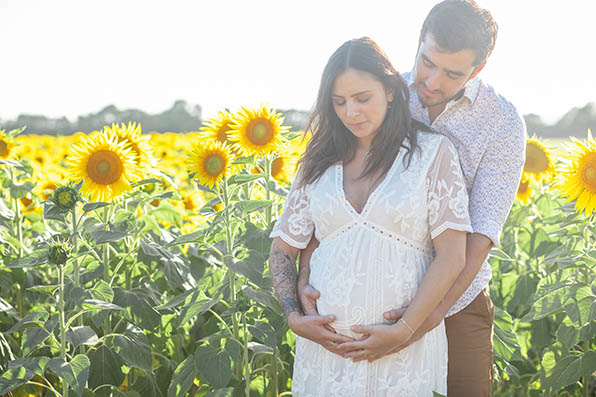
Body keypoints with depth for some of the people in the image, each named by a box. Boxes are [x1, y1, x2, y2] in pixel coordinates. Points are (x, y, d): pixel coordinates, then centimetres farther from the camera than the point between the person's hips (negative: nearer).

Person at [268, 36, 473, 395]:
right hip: (324, 345, 3)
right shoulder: (320, 162, 9)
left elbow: (451, 257, -6)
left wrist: (403, 330, -13)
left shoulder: (433, 152, 0)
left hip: (405, 349, -3)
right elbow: (283, 249, 14)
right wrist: (293, 316, -2)